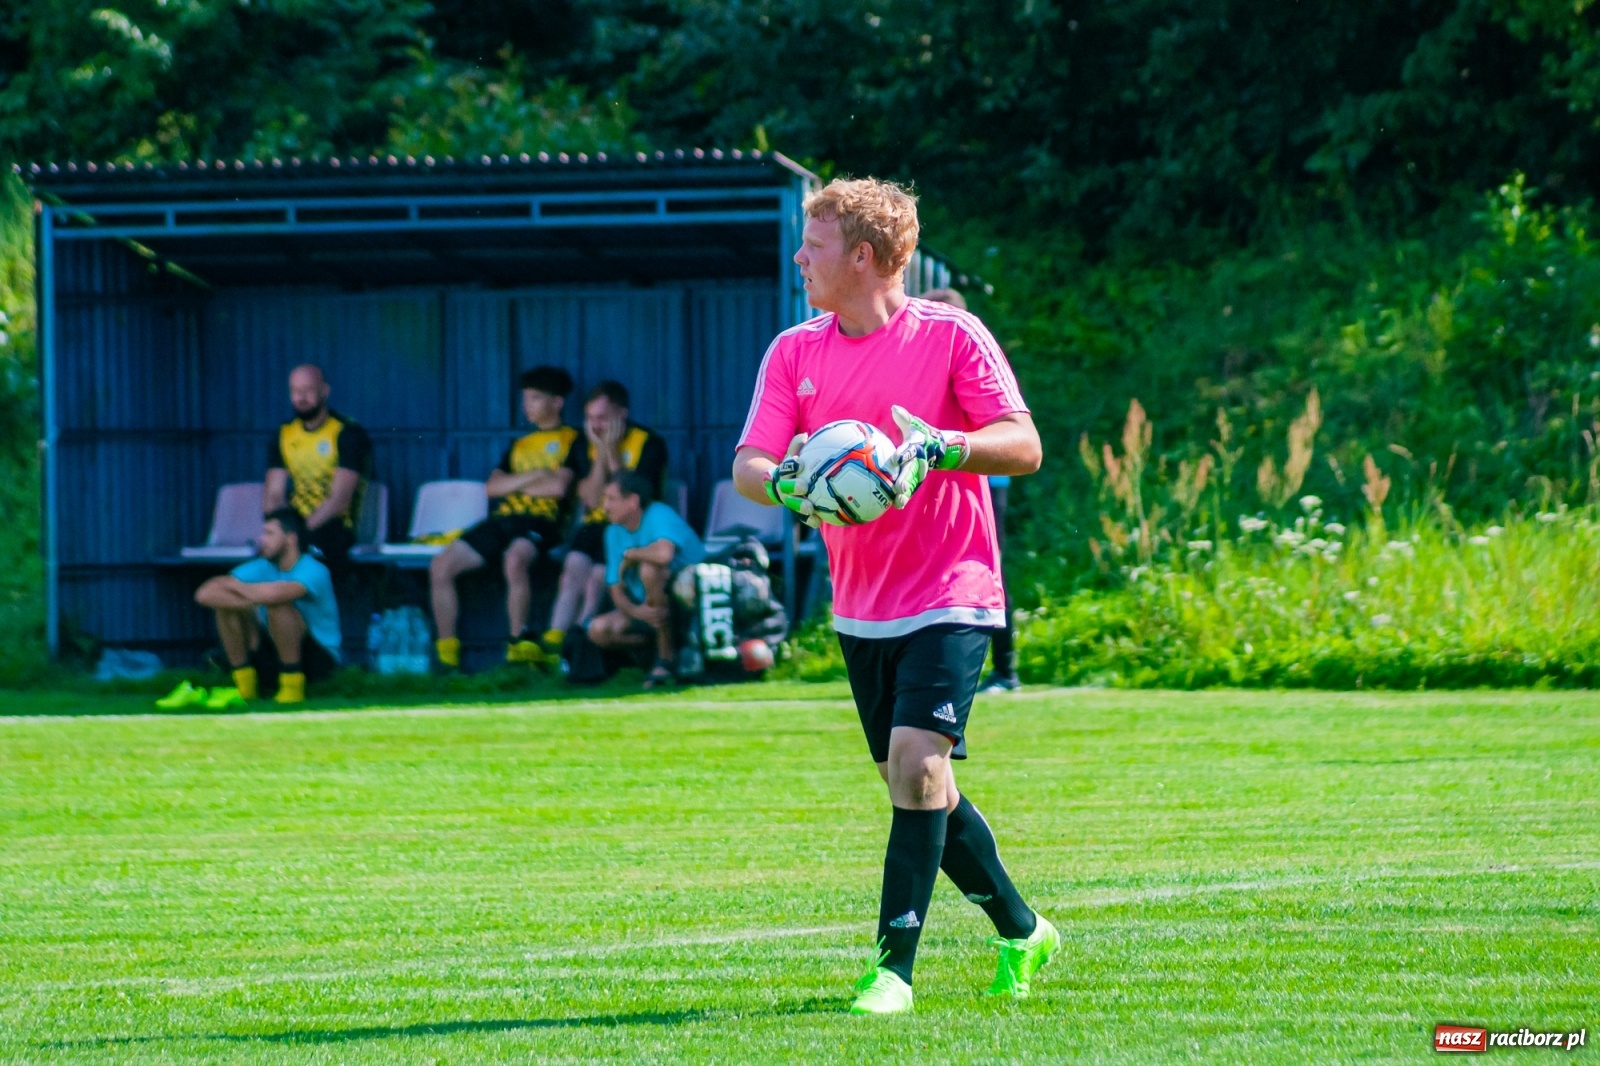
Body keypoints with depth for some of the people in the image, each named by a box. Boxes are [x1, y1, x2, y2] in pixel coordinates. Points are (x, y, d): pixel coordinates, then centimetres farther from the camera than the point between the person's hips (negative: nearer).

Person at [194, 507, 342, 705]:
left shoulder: (313, 571, -17)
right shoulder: (263, 568, 1)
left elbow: (274, 594, -39)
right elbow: (205, 594, -9)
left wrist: (236, 587, -18)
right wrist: (249, 600, -25)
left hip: (320, 659, -6)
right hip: (274, 658, 6)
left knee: (277, 604, -31)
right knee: (225, 603, -8)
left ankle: (293, 687, -21)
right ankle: (244, 685, -3)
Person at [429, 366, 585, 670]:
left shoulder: (571, 441, 7)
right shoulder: (520, 445, 26)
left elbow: (558, 486, -9)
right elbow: (492, 487, 14)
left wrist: (514, 484, 4)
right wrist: (531, 477, -1)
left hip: (541, 523, -7)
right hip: (502, 519, 7)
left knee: (514, 559, -42)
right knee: (441, 566, -13)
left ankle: (518, 646, -37)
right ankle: (447, 656, -12)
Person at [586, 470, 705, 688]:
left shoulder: (659, 516, -19)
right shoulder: (614, 533, 3)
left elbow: (664, 554, -42)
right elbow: (616, 590, 1)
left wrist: (629, 554, -21)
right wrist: (635, 611, -23)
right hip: (646, 608, 7)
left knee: (649, 568, -35)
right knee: (598, 630, -13)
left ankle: (666, 656, -24)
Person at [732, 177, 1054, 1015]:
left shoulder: (950, 335, -8)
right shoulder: (795, 352, 5)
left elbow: (1024, 446, -10)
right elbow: (748, 464, -2)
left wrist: (939, 448, -28)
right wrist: (782, 483, -26)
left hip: (950, 595, -6)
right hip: (860, 606, 6)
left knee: (917, 758, -20)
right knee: (916, 785, 11)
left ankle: (895, 964, -19)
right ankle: (1021, 932, 29)